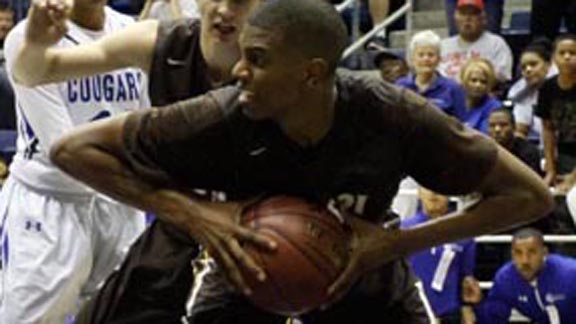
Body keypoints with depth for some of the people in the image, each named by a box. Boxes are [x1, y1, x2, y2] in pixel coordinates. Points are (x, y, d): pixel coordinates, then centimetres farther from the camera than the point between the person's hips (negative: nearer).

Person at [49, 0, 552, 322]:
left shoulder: (390, 116, -32)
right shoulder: (223, 118, -33)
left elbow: (531, 196, -25)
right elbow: (72, 149, -26)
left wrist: (399, 242, -32)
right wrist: (191, 214, -35)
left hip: (363, 280, 1)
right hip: (245, 273, -1)